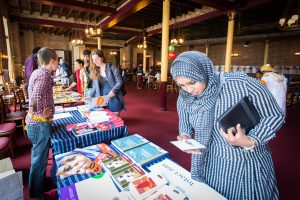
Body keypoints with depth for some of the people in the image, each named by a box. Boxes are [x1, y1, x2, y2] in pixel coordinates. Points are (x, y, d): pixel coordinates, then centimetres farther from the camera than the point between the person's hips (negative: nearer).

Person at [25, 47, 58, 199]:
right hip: (40, 123, -10)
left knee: (38, 157, 24)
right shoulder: (44, 74, -20)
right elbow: (35, 98, -33)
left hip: (35, 122, 10)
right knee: (39, 160, 6)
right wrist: (40, 114, -18)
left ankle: (40, 184, 44)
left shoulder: (37, 72, 9)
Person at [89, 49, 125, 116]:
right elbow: (95, 87, 13)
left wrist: (113, 91, -24)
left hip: (113, 98, -3)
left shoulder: (111, 67, -7)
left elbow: (119, 82, -8)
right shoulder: (94, 71, 6)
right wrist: (89, 96, 4)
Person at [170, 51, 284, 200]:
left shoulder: (242, 84, -24)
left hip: (250, 165, -2)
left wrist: (251, 142, -27)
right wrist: (185, 137, -16)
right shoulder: (184, 100, -10)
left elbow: (275, 116, -12)